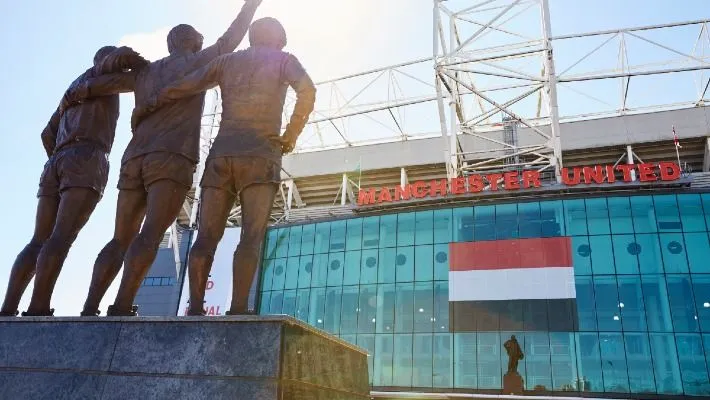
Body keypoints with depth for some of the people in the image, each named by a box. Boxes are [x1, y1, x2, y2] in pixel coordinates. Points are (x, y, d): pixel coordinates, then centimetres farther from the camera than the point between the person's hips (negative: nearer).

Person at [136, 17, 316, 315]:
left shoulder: (226, 60, 23)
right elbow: (307, 90, -9)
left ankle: (195, 309, -12)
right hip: (260, 158, -3)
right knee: (251, 237, -10)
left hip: (221, 157, 3)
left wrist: (145, 109, 29)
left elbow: (179, 89, 14)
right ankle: (238, 310, -23)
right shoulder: (284, 59, 14)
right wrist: (291, 137, -1)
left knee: (206, 238, 0)